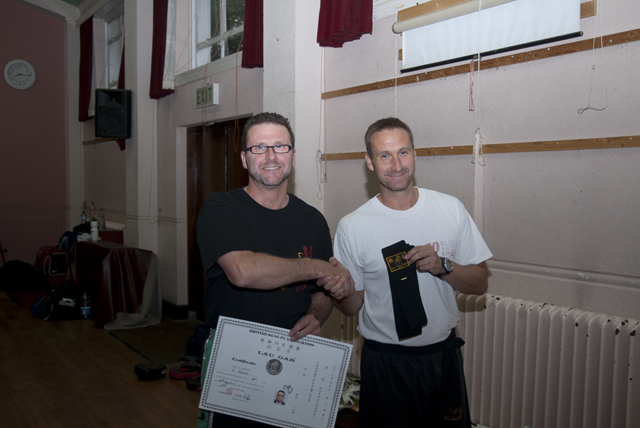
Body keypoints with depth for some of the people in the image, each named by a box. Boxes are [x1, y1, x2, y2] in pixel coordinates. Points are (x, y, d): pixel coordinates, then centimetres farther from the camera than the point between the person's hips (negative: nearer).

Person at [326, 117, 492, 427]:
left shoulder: (450, 209, -4)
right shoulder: (352, 227, -10)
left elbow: (480, 283, 0)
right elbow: (353, 306, -3)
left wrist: (443, 267, -18)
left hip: (443, 357, 2)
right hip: (384, 364, -2)